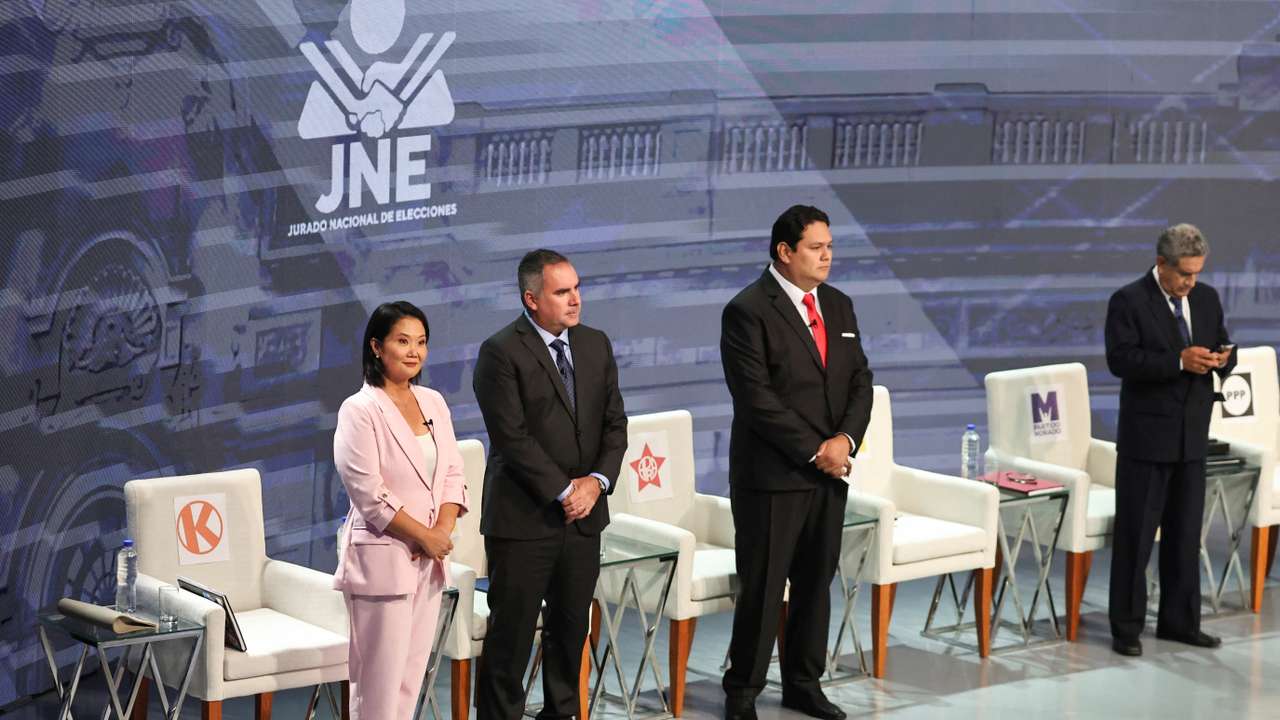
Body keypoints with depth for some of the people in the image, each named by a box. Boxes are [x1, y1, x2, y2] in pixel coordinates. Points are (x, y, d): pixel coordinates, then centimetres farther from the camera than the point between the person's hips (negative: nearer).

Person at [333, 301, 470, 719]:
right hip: (382, 559, -7)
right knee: (379, 682, -4)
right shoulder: (360, 410, -9)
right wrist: (424, 536, -11)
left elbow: (453, 474, 10)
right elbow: (371, 495, -14)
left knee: (411, 677, 10)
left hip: (429, 560, 7)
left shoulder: (433, 403, 11)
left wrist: (442, 531, -6)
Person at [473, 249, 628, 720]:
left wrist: (597, 480, -7)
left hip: (584, 516, 6)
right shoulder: (501, 353, -11)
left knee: (571, 628, 13)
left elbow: (614, 422, 9)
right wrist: (564, 491, -15)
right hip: (524, 519, -6)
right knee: (511, 631, 0)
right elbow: (513, 437, -16)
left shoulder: (596, 345, 9)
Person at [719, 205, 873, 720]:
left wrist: (846, 438, -7)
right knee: (762, 588, -1)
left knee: (816, 583, 12)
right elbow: (757, 398, -17)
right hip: (773, 475, -6)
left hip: (829, 472, 6)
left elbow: (860, 381, 11)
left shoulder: (839, 306, 11)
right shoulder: (747, 311, -12)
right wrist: (813, 450, -16)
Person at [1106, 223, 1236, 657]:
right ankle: (1127, 627, 7)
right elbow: (1120, 359, -19)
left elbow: (1223, 349, 15)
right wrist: (1179, 361, -27)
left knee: (1185, 533, 11)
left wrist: (1223, 358, -10)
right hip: (1147, 435, -6)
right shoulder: (1129, 302, -10)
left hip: (1192, 436, 6)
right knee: (1135, 534, 0)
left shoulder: (1206, 299, 9)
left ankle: (1180, 621, 20)